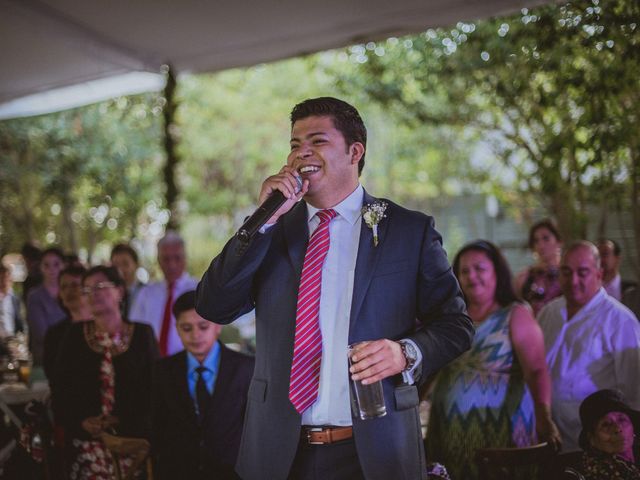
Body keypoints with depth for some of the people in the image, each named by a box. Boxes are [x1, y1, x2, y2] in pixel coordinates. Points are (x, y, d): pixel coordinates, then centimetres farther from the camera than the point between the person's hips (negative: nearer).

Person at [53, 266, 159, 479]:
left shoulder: (142, 333, 2)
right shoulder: (75, 334, 6)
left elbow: (153, 384, 0)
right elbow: (60, 385, 5)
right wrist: (79, 421, -8)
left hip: (131, 438, -1)